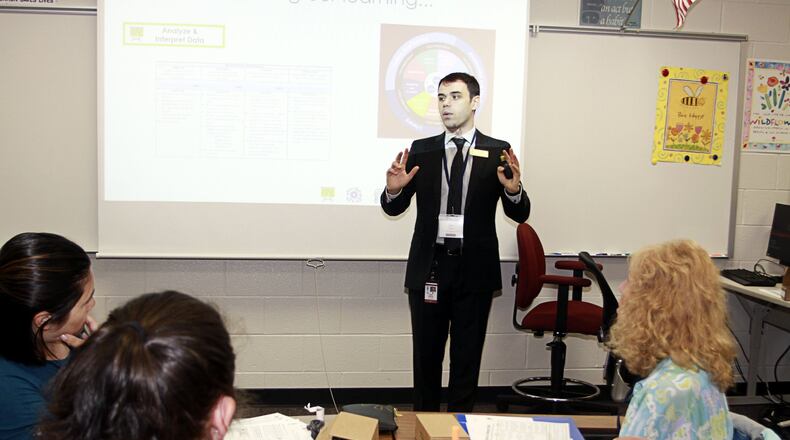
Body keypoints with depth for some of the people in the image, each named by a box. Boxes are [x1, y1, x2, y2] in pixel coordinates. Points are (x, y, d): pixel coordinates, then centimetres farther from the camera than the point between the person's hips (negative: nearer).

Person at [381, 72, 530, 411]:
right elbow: (394, 208, 5)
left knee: (467, 356, 10)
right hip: (429, 265, 1)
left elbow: (519, 215, -2)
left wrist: (514, 190, -24)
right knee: (426, 354, 12)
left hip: (475, 268, -1)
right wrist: (393, 189, -18)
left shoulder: (498, 153, 0)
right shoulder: (421, 151, 4)